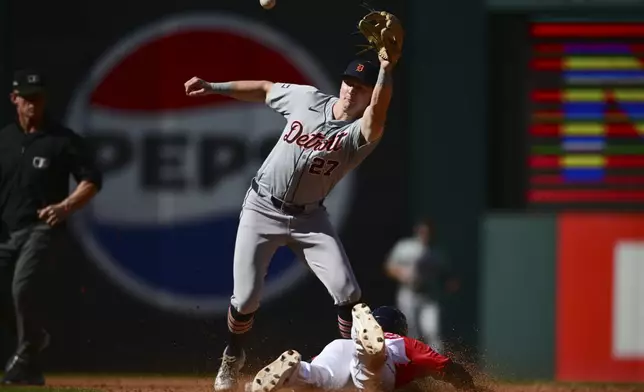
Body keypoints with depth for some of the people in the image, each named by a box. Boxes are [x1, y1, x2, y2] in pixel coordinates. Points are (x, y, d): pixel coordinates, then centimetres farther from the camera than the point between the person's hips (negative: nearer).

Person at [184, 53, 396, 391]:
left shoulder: (360, 133, -16)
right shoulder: (307, 99, -6)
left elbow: (377, 117, -41)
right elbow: (265, 89, 11)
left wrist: (386, 68, -48)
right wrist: (214, 88, 10)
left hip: (309, 218, -1)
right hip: (262, 209, 1)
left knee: (346, 292, -16)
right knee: (246, 298, -1)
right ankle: (232, 357, 28)